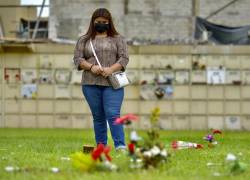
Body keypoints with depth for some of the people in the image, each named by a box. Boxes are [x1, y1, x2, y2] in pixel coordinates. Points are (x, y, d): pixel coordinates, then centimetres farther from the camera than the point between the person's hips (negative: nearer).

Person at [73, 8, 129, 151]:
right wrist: (91, 67, -11)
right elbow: (78, 59, 7)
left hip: (112, 84, -2)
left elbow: (124, 58, 3)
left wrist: (111, 69, -14)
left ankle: (120, 146, -18)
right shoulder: (84, 40, 14)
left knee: (113, 114, -14)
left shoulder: (118, 39, 11)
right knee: (98, 116, 5)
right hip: (91, 84, 2)